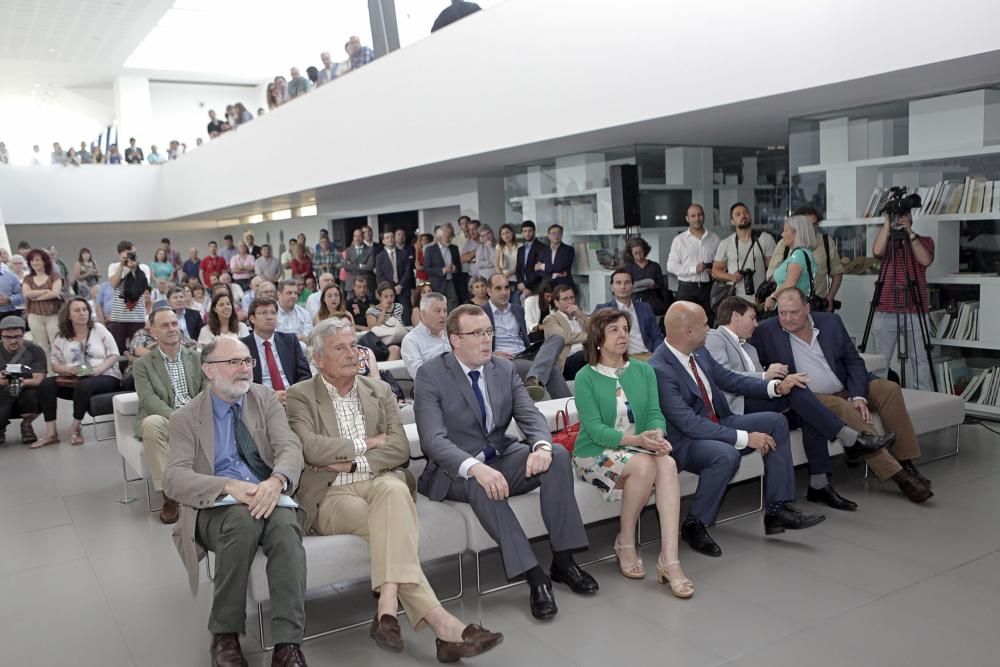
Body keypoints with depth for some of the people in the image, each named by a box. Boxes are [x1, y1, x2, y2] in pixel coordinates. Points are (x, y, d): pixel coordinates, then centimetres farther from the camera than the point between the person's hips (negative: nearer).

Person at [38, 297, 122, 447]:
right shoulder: (61, 338, 9)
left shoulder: (99, 329, 3)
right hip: (74, 380, 4)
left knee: (84, 385, -36)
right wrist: (68, 369, -15)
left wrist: (99, 369, -17)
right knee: (46, 383, -20)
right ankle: (51, 432, -17)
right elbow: (54, 364, 7)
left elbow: (114, 355, 0)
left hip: (105, 377, -4)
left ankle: (75, 428, -14)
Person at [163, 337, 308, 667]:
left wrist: (276, 481, -26)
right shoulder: (186, 417, 7)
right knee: (244, 519, -36)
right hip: (215, 506, -1)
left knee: (286, 526, -33)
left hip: (268, 497, 1)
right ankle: (225, 634, -18)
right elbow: (173, 478, -6)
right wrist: (228, 486, -25)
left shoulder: (266, 399, 11)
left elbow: (290, 447, -2)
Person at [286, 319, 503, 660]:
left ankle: (387, 609, -43)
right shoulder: (300, 396, 7)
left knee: (393, 490, -36)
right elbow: (310, 448, -12)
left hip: (380, 482, 3)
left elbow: (400, 449, 4)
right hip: (332, 495, -2)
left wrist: (351, 462, -7)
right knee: (392, 523, -33)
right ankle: (440, 622, -36)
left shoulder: (379, 390, 17)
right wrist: (367, 443, -3)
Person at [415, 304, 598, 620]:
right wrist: (475, 467, -39)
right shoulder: (431, 374, -11)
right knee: (480, 483, -38)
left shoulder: (505, 369, 5)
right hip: (455, 470, -5)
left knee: (558, 454, -21)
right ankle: (534, 575, -31)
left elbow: (531, 416, -3)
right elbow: (433, 439, -21)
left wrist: (541, 446, -28)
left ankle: (563, 560, -16)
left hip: (503, 459, 5)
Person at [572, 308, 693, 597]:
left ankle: (669, 559, -33)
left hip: (640, 448, 4)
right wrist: (635, 439, -29)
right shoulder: (586, 377, -6)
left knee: (668, 463, -29)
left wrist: (657, 435, -24)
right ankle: (625, 545, -12)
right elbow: (594, 429, -15)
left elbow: (655, 413, 0)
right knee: (644, 464, -33)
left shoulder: (644, 371, 7)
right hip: (595, 453, -4)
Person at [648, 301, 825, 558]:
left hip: (716, 425, 9)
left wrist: (776, 387, 4)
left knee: (776, 422, 1)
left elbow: (730, 380, 15)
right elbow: (689, 423, -29)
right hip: (684, 442, -9)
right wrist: (745, 438, -27)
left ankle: (777, 510, 2)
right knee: (727, 455, -37)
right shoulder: (659, 370, -26)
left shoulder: (698, 352, 1)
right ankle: (694, 526, -14)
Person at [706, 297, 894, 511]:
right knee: (794, 387, -25)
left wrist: (776, 377, -2)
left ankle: (819, 483, -18)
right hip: (737, 407, -8)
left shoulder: (749, 348, 32)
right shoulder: (715, 338, 3)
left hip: (760, 400, 8)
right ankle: (851, 439, -20)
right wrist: (764, 376, -22)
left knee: (808, 415, -17)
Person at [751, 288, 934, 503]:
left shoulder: (830, 322, 5)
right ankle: (897, 474, -30)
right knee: (841, 407, -33)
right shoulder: (766, 332, -4)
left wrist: (858, 396, -9)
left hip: (846, 390, 5)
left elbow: (854, 361, 6)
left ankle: (906, 464, -13)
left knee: (889, 389, -15)